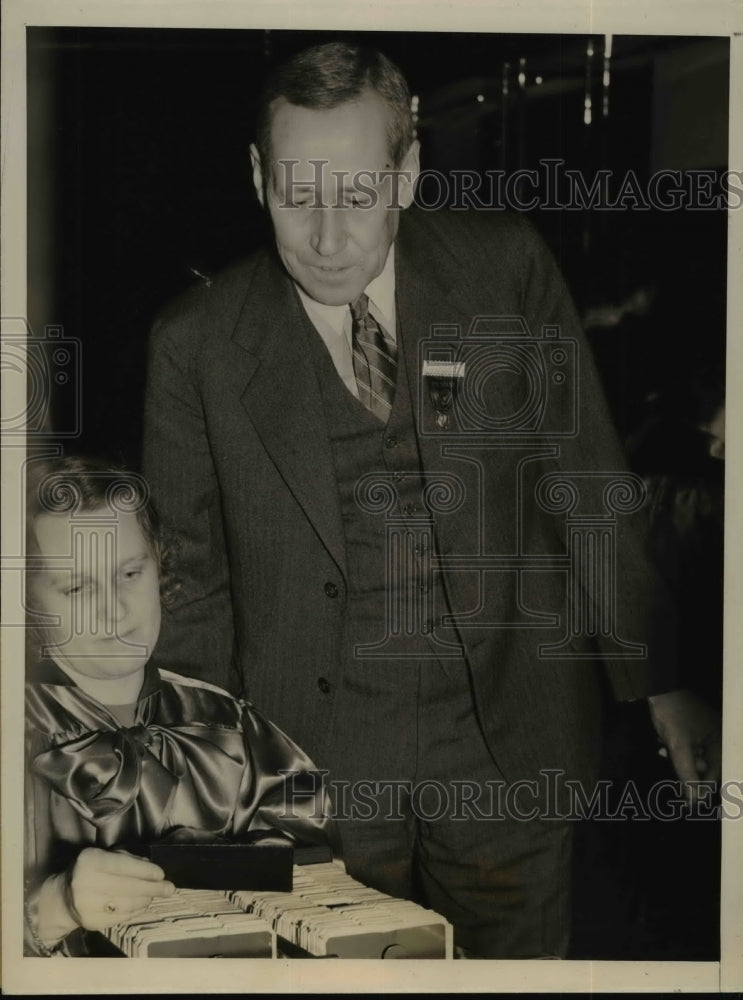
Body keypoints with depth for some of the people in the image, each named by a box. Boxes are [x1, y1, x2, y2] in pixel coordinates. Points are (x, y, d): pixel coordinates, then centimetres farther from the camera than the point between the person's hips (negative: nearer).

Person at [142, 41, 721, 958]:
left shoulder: (505, 268, -3)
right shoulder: (196, 344, -4)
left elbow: (588, 485, 3)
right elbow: (187, 581, 3)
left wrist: (660, 683, 4)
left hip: (507, 744, 1)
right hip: (317, 764, 0)